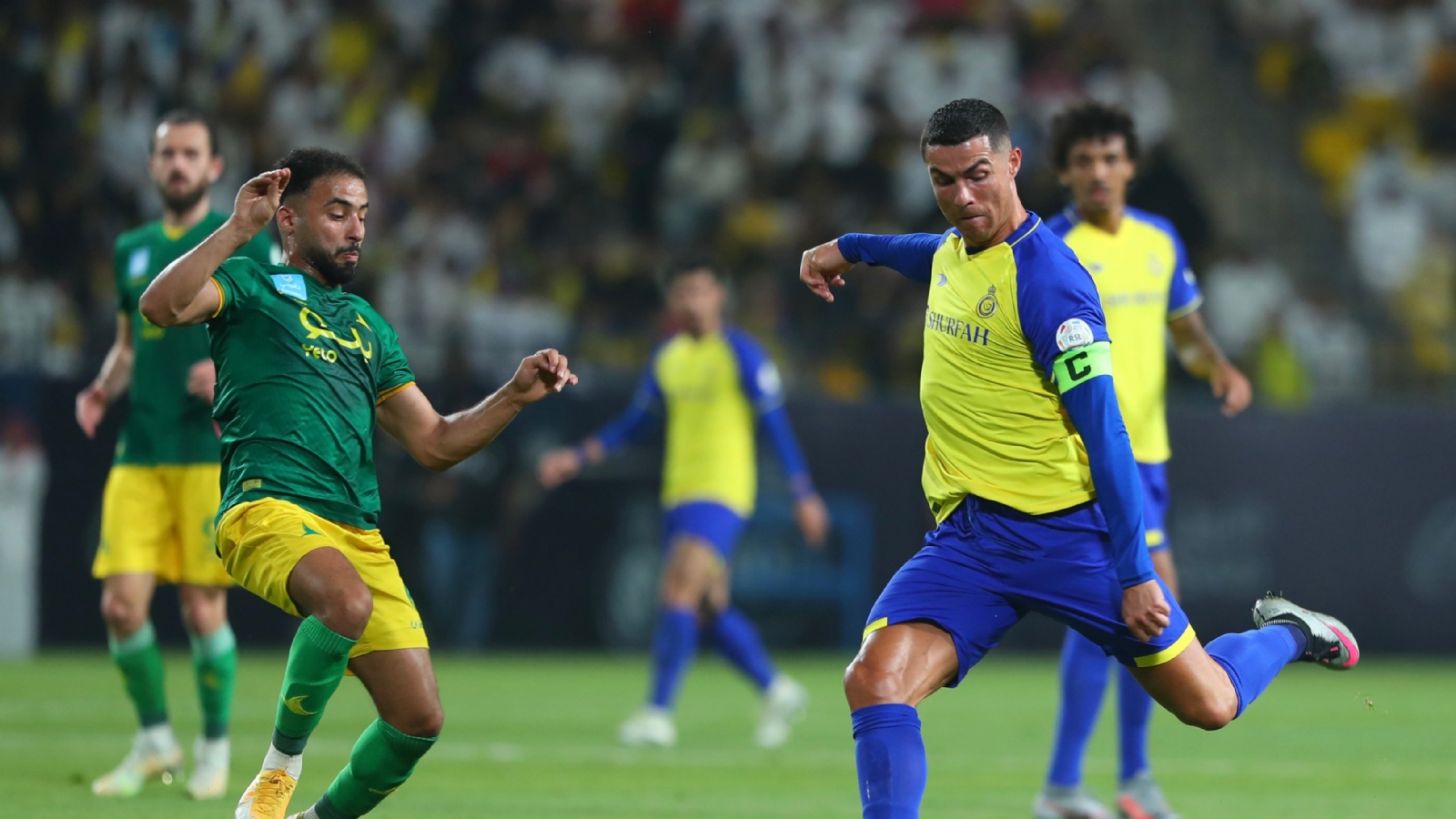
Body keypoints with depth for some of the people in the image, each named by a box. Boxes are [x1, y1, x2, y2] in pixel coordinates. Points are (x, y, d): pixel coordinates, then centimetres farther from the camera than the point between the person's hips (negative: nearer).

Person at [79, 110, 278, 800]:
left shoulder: (243, 240, 0)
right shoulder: (133, 249, 15)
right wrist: (103, 389, 5)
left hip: (214, 453, -4)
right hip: (140, 455, 4)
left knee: (202, 610, -4)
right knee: (122, 603, -5)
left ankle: (214, 749, 15)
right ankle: (154, 740, 14)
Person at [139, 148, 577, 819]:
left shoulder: (368, 326, 28)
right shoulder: (250, 286, 10)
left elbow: (435, 444, 26)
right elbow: (161, 307, -12)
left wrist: (514, 397, 13)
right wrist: (238, 229, -15)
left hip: (359, 531, 6)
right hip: (270, 508, -6)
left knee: (419, 718, -4)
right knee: (348, 600, -38)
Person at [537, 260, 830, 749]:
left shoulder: (741, 354, -7)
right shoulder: (667, 357, 12)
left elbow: (776, 424, -8)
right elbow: (636, 423, 22)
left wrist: (803, 494, -11)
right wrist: (579, 458, 14)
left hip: (722, 493, -7)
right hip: (678, 493, 7)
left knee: (679, 589, -19)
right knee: (711, 610, 8)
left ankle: (658, 713, -20)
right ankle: (777, 693, 25)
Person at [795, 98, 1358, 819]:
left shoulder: (1047, 278, -17)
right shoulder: (952, 250, 6)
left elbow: (1103, 434, -17)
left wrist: (1134, 573, -18)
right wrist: (850, 246, 35)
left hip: (1067, 532, -6)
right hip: (968, 535, 6)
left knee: (1208, 705, 6)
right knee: (874, 682, -20)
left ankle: (1286, 634, 39)